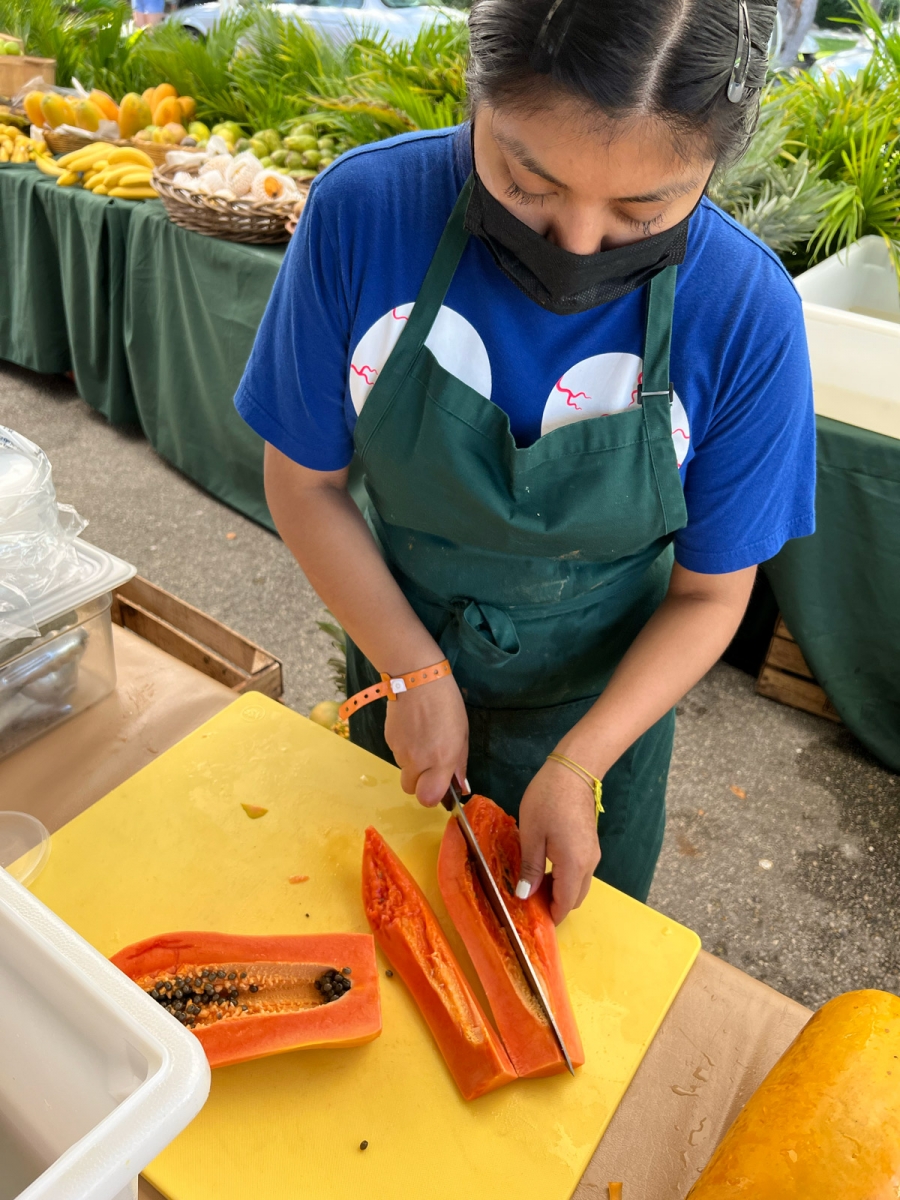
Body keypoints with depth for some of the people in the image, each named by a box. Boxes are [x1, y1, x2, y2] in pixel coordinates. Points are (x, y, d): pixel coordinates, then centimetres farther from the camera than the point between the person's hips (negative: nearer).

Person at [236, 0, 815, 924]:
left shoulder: (747, 315, -24)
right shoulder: (364, 212, -24)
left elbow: (709, 594, -14)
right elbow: (306, 481, -14)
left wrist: (577, 764, -23)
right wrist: (415, 674, -17)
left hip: (602, 704, 0)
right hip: (400, 665, 2)